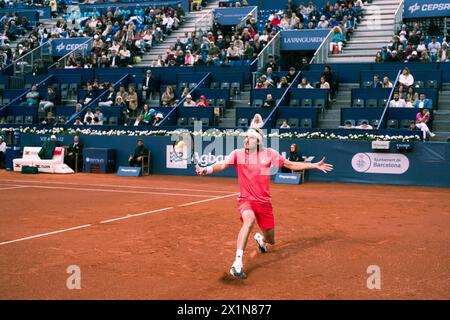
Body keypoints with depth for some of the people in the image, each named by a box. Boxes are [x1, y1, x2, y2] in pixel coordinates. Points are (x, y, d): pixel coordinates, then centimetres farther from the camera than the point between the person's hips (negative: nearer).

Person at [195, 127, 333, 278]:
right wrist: (206, 170, -41)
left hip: (264, 202, 3)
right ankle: (237, 263, -39)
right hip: (246, 199, -3)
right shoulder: (238, 154, -6)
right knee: (249, 219, -38)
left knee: (270, 240, 12)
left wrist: (315, 165, 3)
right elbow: (222, 165, -21)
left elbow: (292, 165, 6)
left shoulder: (269, 153, -2)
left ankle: (260, 238, 54)